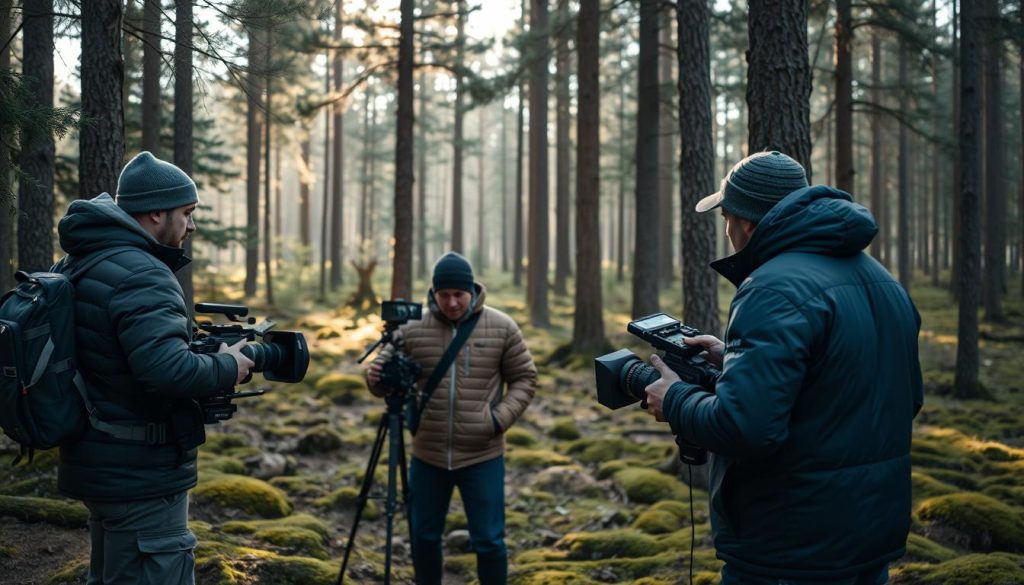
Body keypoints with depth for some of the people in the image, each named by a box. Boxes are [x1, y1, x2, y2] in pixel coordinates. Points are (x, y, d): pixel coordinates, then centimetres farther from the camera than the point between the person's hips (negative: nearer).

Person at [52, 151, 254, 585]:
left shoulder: (74, 263, 8)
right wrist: (228, 367, -13)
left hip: (98, 464, 10)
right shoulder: (141, 276, -21)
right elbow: (167, 371, -31)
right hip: (140, 476, -10)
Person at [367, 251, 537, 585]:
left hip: (482, 457, -2)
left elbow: (524, 379, 2)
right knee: (424, 536, 14)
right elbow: (386, 376, 3)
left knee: (488, 540, 4)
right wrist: (375, 377, -21)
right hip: (428, 455, 2)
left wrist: (500, 419, -11)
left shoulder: (502, 327, -4)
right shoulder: (413, 329, -2)